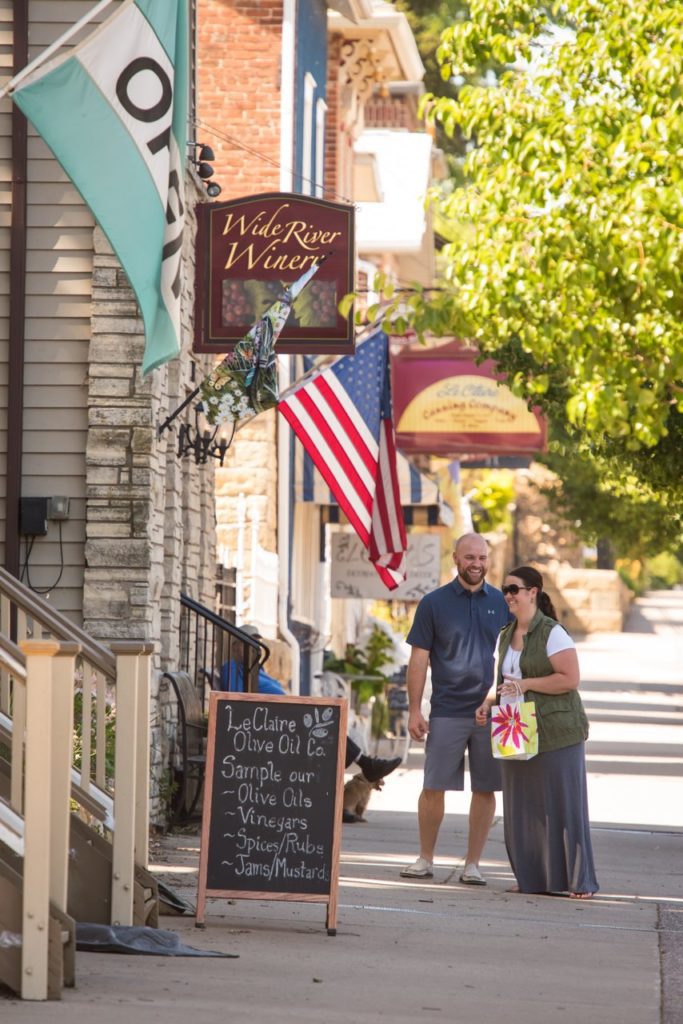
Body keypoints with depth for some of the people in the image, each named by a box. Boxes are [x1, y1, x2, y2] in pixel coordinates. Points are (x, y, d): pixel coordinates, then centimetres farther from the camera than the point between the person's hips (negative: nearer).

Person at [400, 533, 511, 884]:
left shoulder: (502, 603, 7)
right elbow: (419, 659, 2)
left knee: (485, 790, 3)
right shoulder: (434, 603, 2)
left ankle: (472, 864, 11)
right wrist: (414, 710, -4)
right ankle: (425, 860, 13)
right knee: (434, 788, 0)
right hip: (447, 711, -2)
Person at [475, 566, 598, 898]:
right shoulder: (505, 636, 13)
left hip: (557, 733, -7)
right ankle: (531, 879, 16)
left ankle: (580, 882, 0)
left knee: (563, 805, -4)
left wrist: (526, 684, -18)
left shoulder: (552, 633, -9)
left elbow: (570, 679, -15)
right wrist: (488, 703, 3)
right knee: (521, 807, 7)